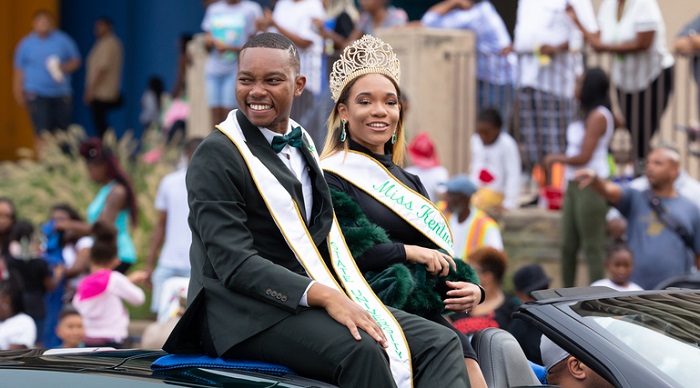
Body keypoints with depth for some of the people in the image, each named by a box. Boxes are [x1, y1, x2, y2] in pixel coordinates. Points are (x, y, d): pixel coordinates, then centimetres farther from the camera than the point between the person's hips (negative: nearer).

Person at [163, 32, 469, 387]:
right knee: (361, 349, -35)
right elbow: (234, 264, -16)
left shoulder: (302, 146, 19)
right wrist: (321, 295, -27)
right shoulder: (215, 157, -6)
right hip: (245, 313, -8)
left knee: (440, 343, -10)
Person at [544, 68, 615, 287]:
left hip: (591, 187, -10)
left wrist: (557, 158, -3)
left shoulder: (598, 117, -13)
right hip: (575, 186, 10)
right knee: (568, 246, 12)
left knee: (592, 247, -4)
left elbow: (583, 157, -19)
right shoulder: (586, 114, 15)